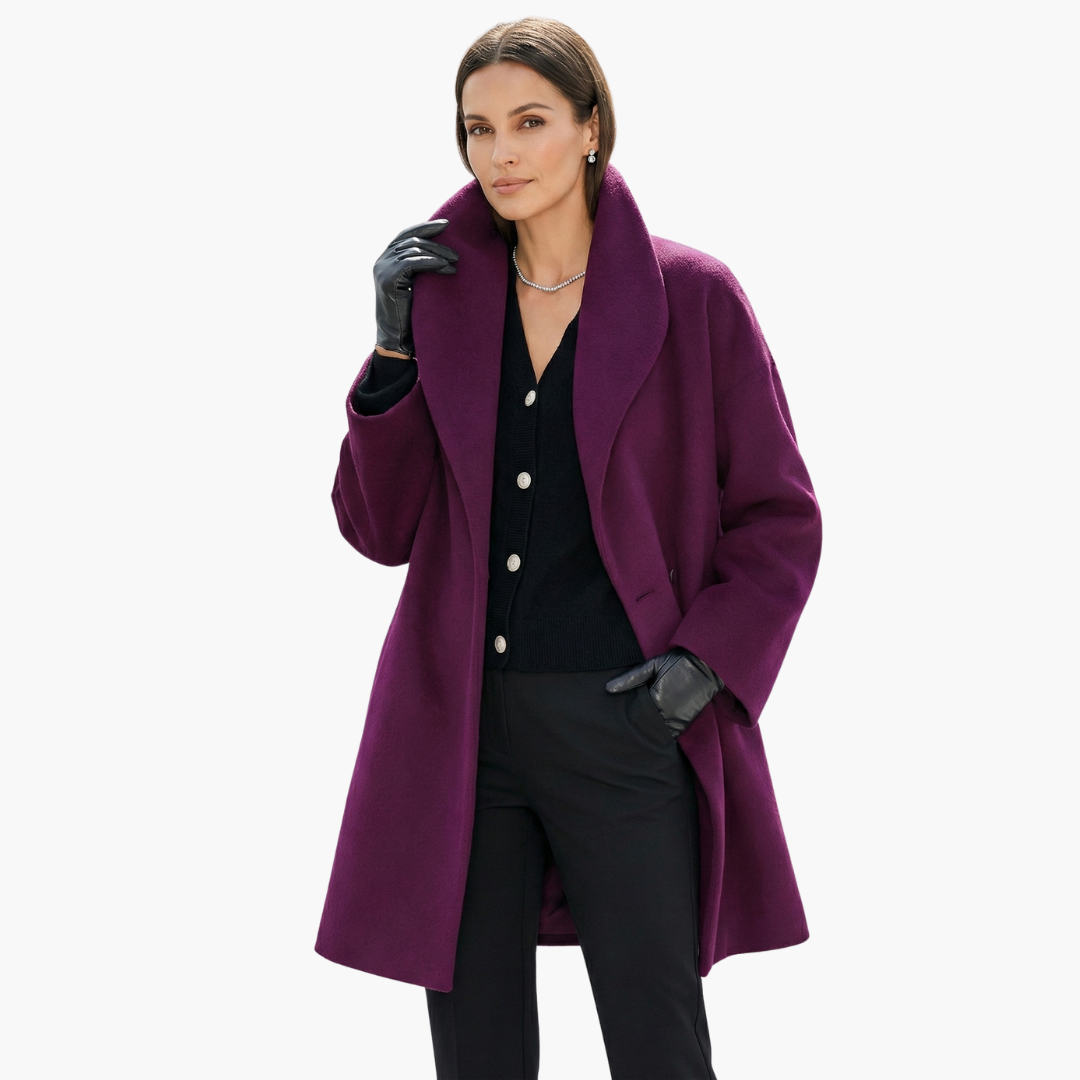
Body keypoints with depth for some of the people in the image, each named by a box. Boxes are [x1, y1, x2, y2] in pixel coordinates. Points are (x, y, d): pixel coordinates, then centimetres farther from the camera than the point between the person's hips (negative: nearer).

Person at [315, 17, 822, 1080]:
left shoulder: (692, 297, -2)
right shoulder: (442, 292, 7)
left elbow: (781, 519, 4)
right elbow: (378, 527, 6)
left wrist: (709, 658, -10)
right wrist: (395, 346, -5)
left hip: (625, 724, -3)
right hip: (460, 725, 3)